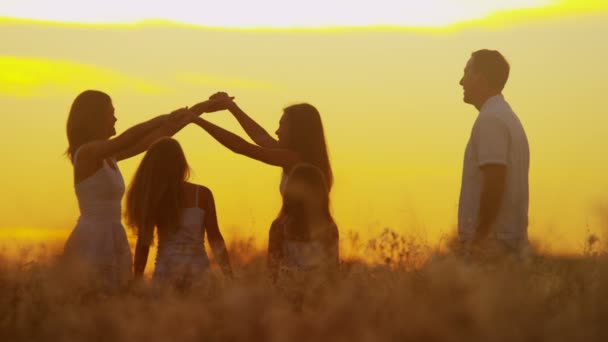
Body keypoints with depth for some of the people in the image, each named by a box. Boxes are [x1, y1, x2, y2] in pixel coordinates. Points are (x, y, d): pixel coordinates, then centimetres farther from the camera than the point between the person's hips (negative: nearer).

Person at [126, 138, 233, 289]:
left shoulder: (150, 199, -1)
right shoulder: (202, 194, -2)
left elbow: (143, 242, 0)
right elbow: (215, 238, -1)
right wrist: (229, 276, 4)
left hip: (165, 270, 1)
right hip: (197, 270, -1)